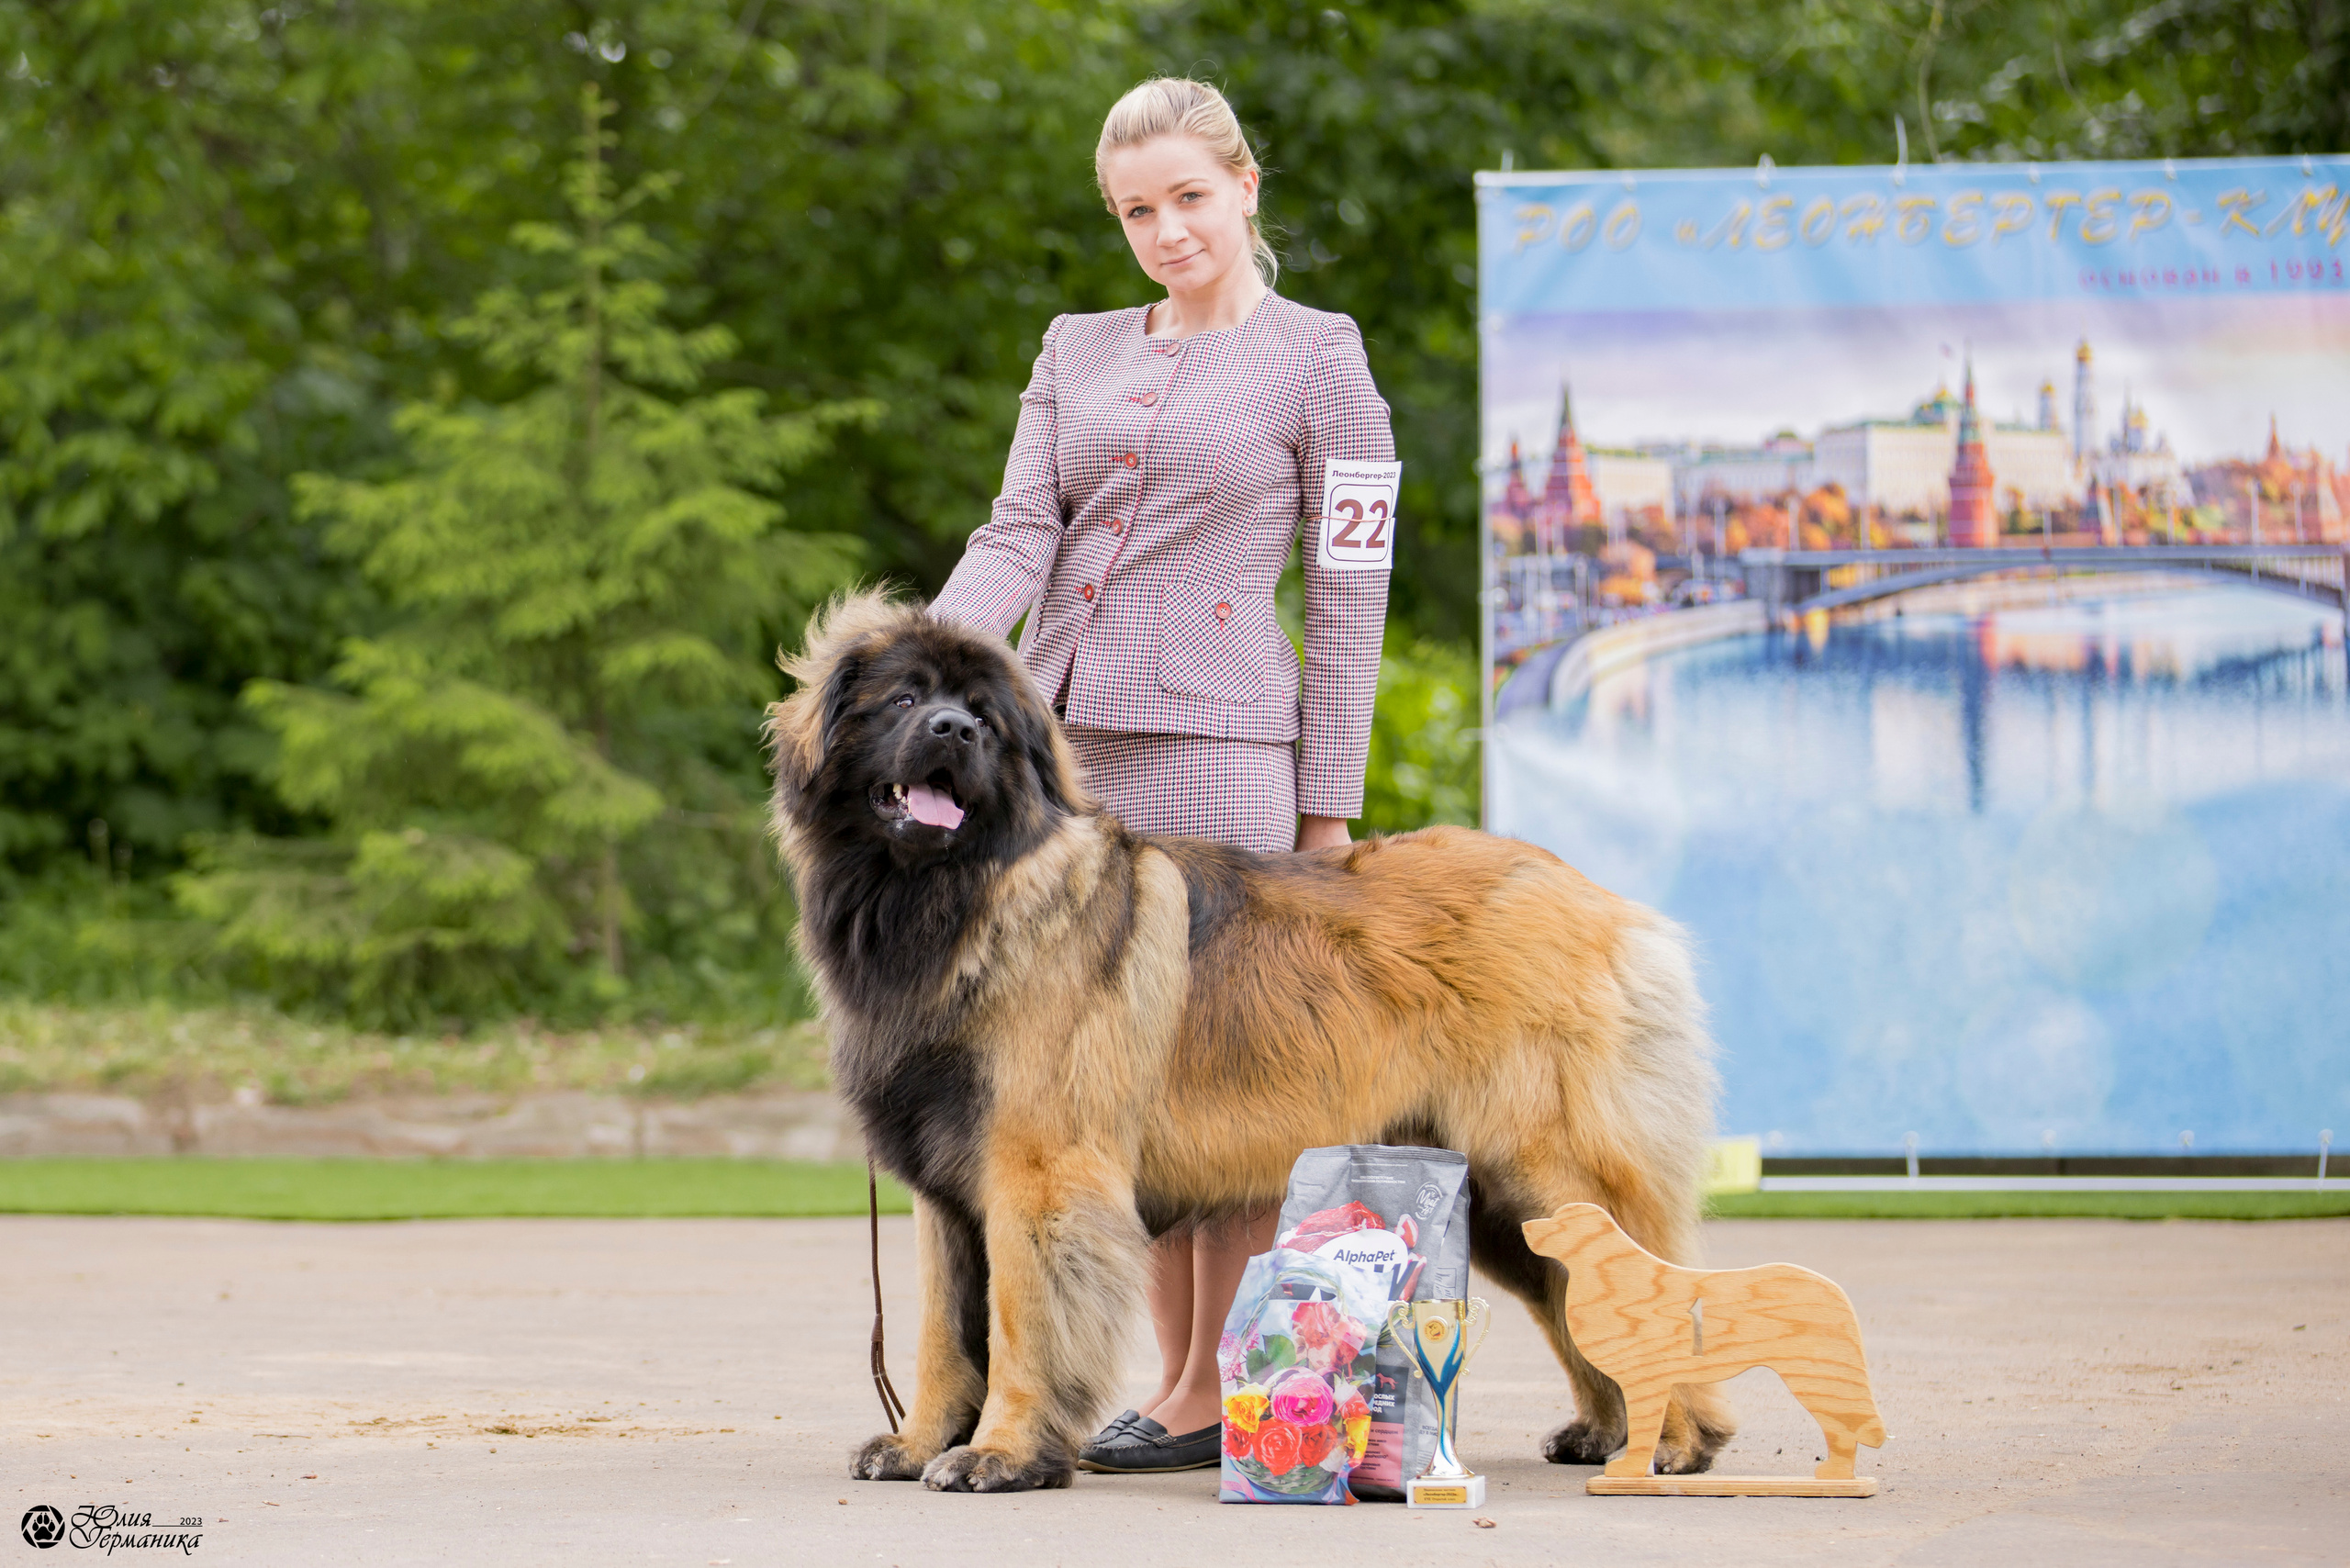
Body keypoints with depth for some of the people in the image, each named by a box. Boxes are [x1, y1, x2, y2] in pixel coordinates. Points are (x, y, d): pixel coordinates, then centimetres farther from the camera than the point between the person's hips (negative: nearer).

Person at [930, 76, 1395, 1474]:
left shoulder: (1316, 360, 1)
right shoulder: (1077, 352, 16)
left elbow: (1351, 594, 0)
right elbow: (1018, 536, 5)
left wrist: (1330, 808, -3)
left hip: (1212, 737, -5)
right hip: (1057, 732, 6)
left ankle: (1213, 1398, -2)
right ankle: (1177, 1381, 12)